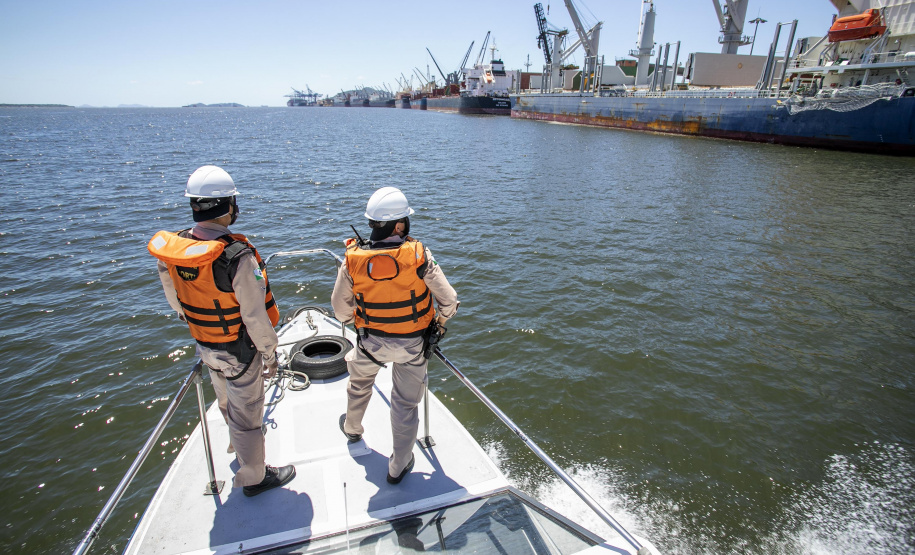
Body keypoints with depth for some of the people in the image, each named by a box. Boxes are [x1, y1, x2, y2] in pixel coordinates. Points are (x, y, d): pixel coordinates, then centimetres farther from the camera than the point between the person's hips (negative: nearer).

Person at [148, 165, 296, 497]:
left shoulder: (170, 251, -11)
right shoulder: (238, 257, -32)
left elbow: (176, 301, 5)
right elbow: (255, 316, -25)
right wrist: (270, 353, -11)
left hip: (204, 346, 7)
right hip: (239, 352, -7)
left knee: (227, 402, 31)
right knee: (246, 413, 13)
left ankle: (240, 444, 60)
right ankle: (254, 478, 33)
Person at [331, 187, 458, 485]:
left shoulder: (353, 259, -15)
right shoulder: (418, 255, -22)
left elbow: (340, 307, -3)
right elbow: (449, 299, -17)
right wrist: (440, 321, 5)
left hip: (371, 340, 2)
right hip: (412, 343, -2)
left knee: (359, 383, 33)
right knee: (406, 403, 15)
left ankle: (352, 427, 59)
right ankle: (398, 467, 30)